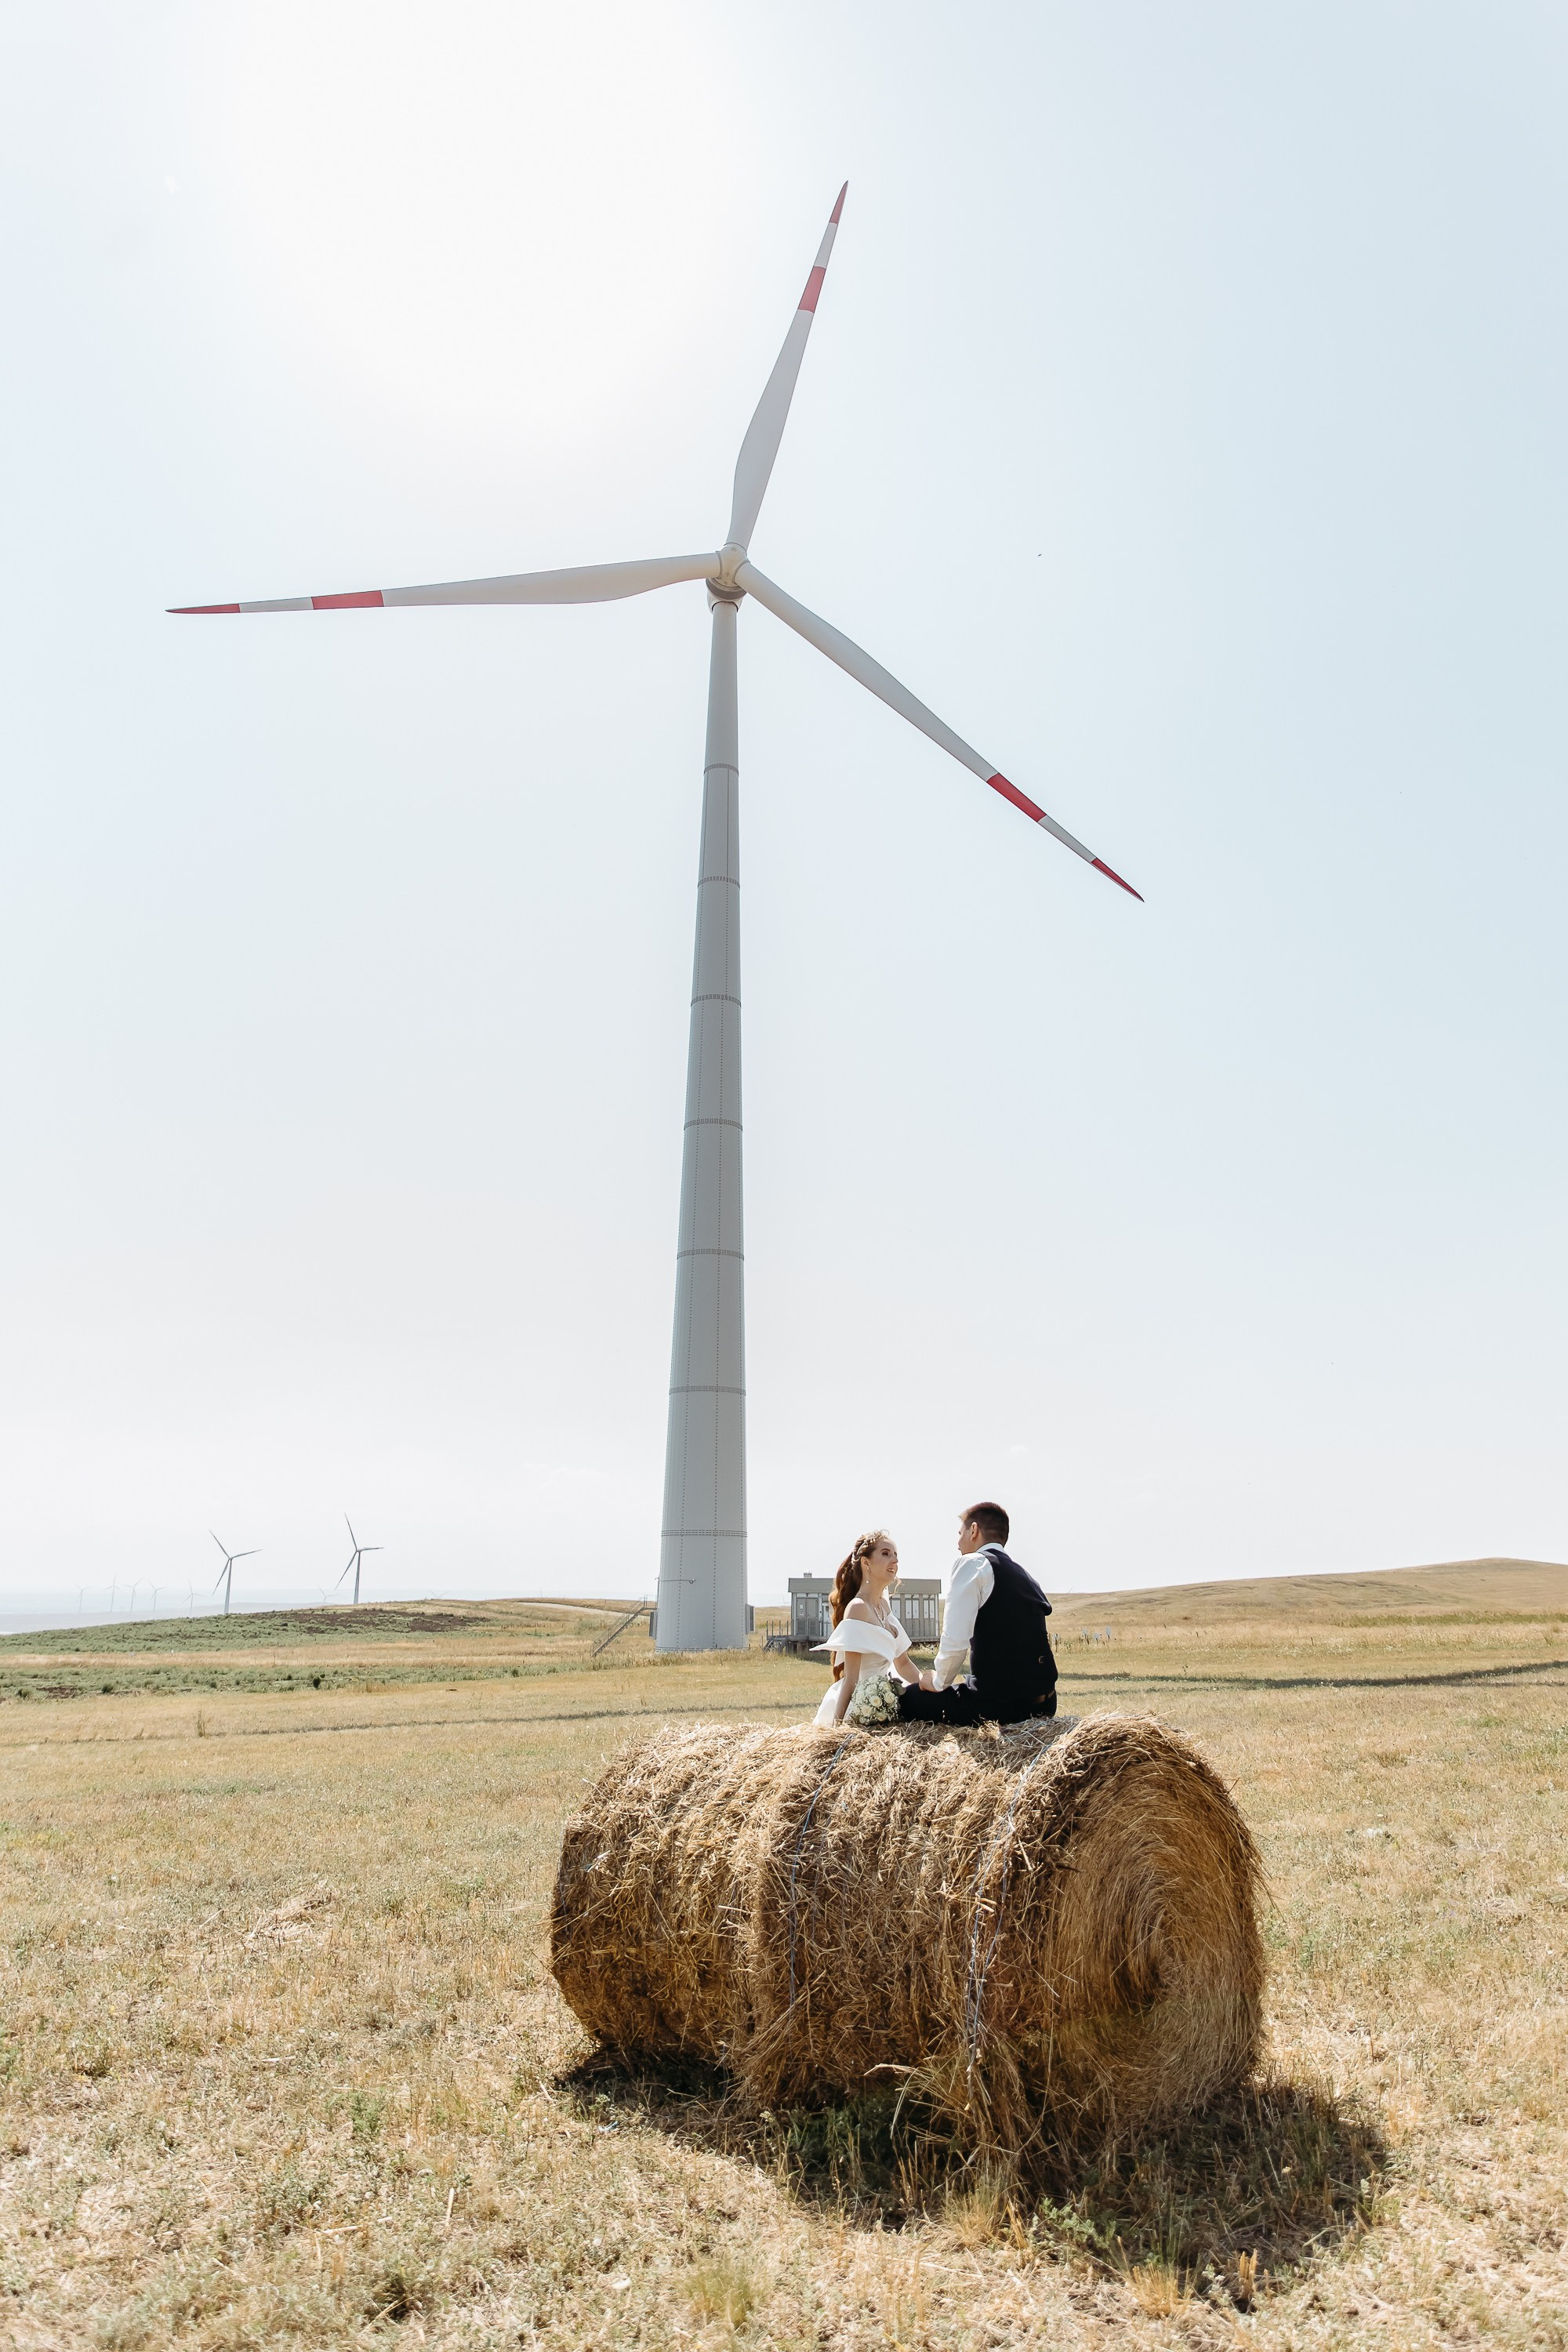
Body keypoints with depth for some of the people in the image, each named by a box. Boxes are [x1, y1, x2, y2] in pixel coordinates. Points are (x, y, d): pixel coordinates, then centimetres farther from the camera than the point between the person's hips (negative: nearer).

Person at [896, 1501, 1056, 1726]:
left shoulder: (972, 1563, -7)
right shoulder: (1024, 1575, 18)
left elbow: (955, 1640, -16)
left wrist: (939, 1681, 1)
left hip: (999, 1704, -8)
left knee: (907, 1699, 5)